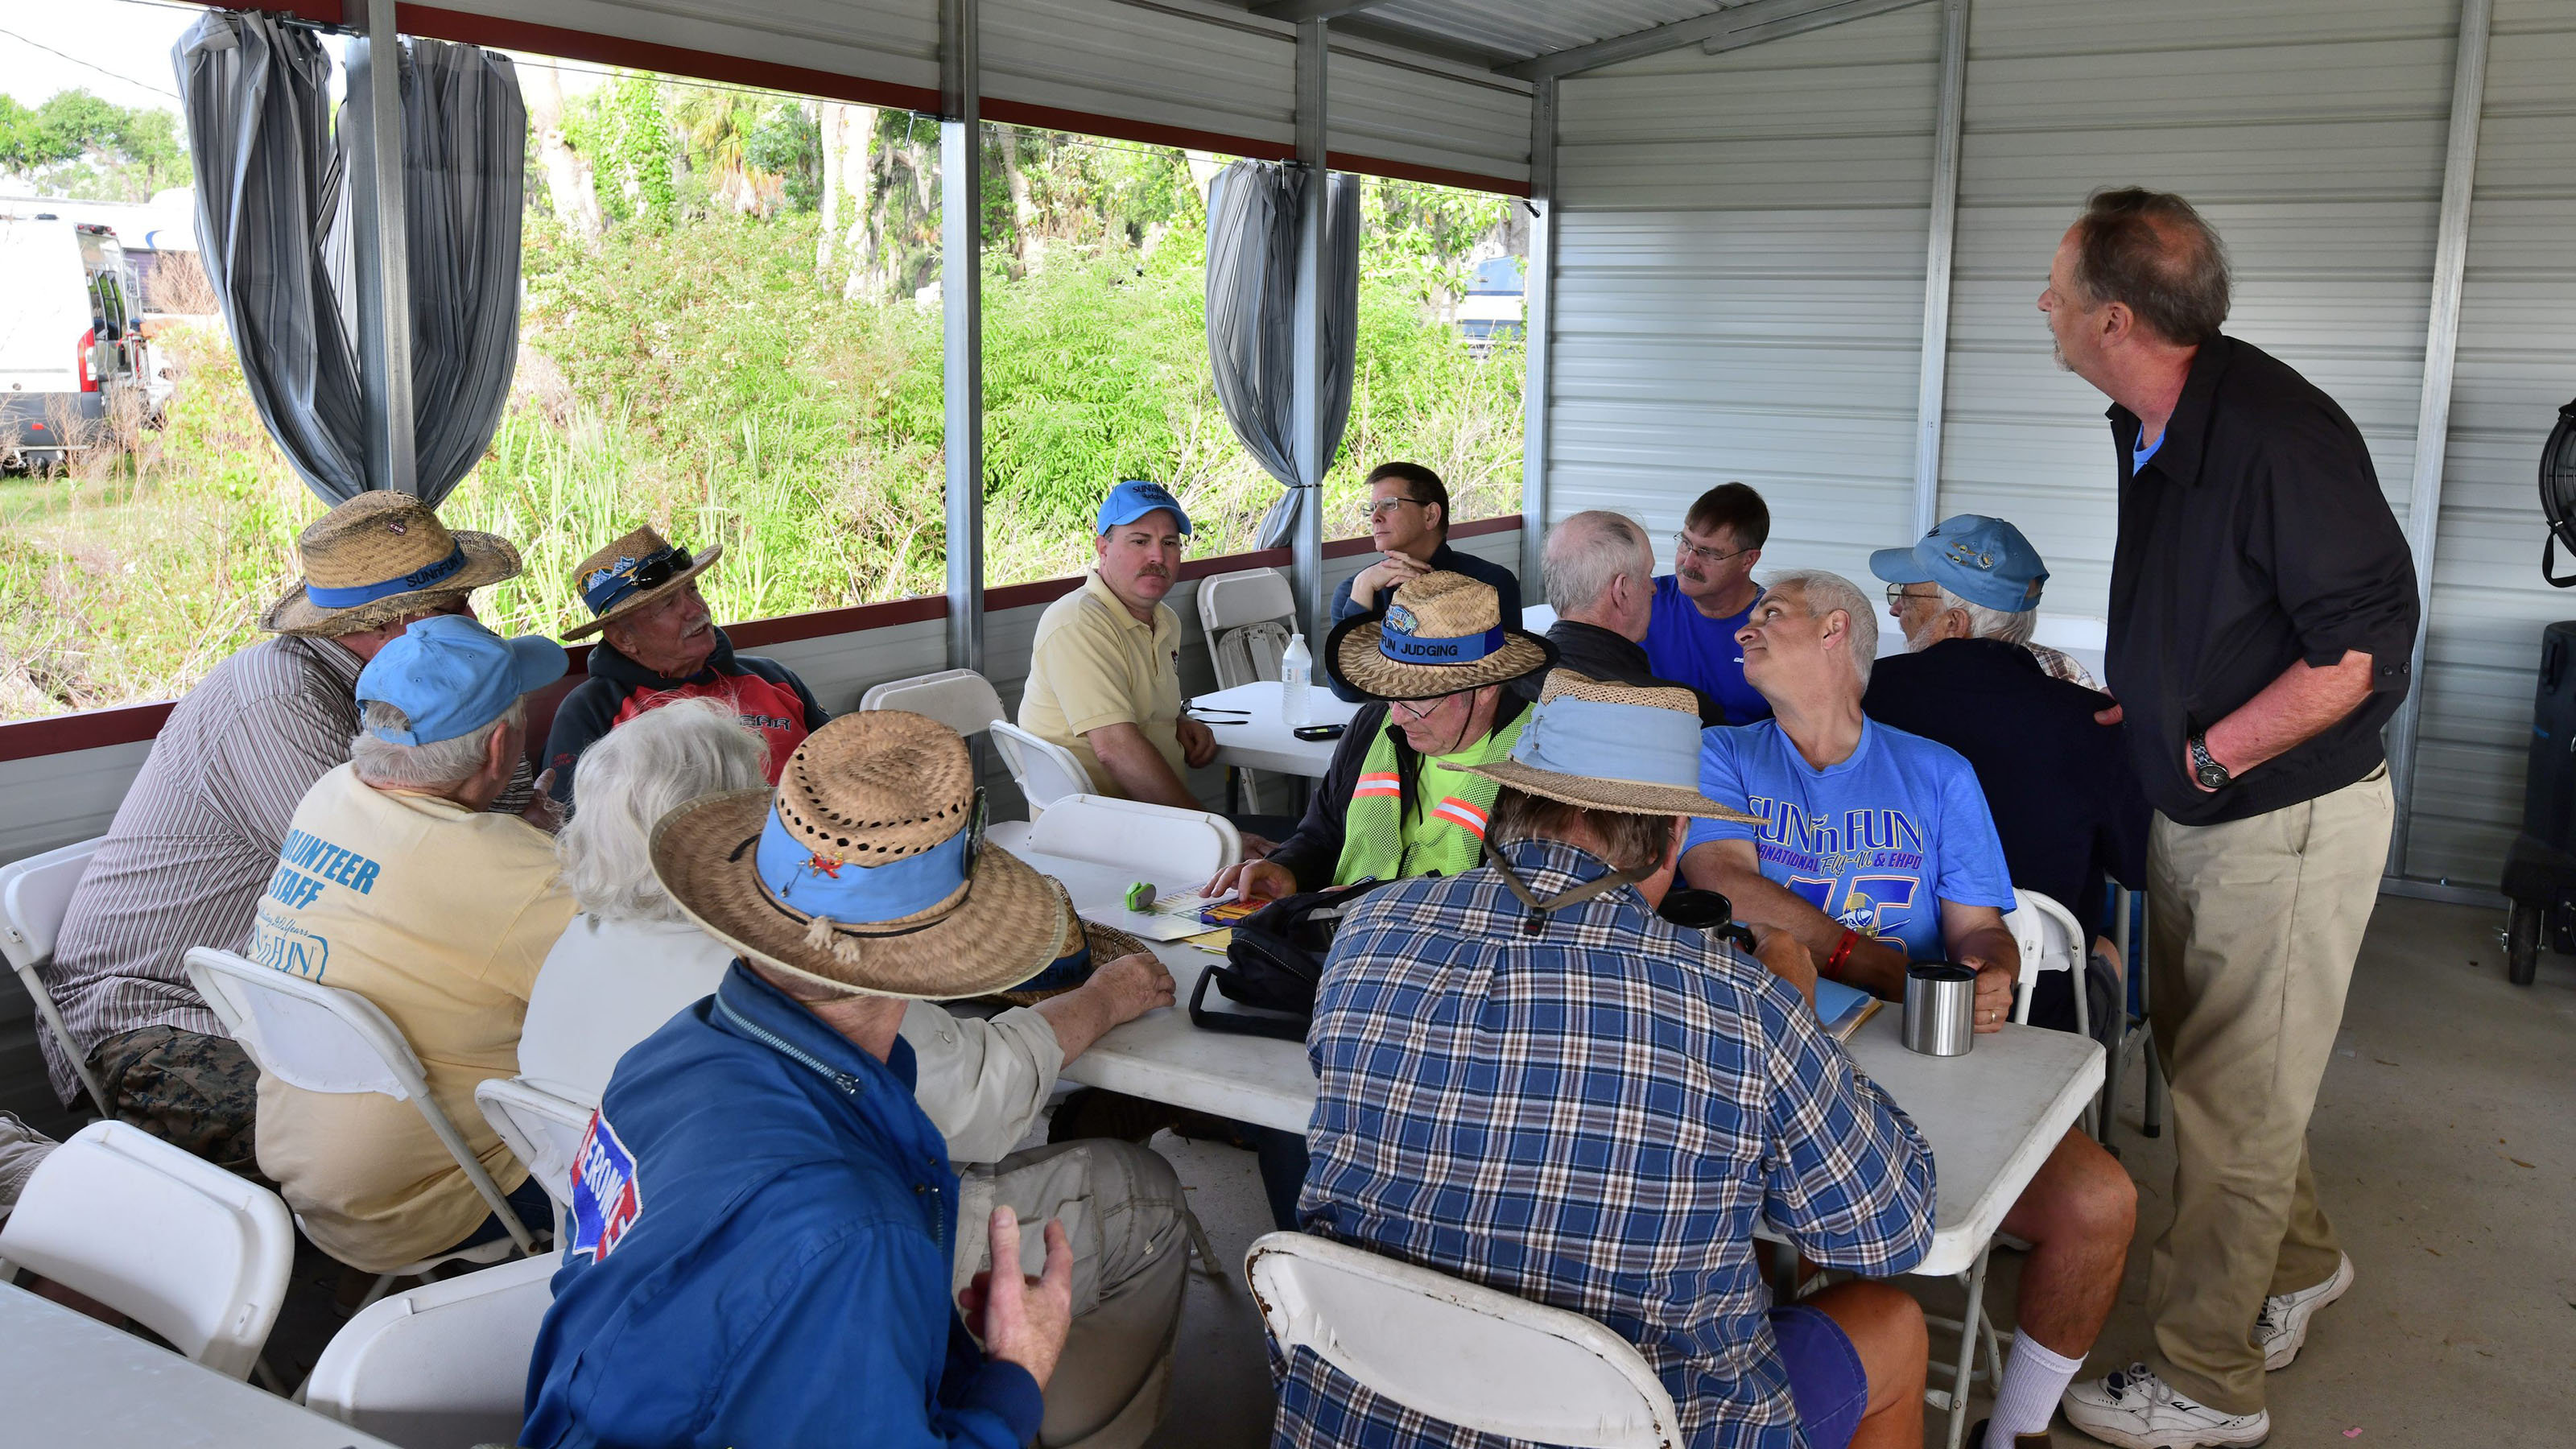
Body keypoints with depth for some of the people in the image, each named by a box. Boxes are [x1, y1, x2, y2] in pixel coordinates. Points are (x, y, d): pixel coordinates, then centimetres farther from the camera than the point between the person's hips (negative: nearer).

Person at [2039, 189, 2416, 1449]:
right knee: (2202, 1061, 22)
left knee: (2234, 1105, 3)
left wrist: (2207, 757, -21)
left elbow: (2364, 646, -26)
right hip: (2195, 812, 9)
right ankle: (2299, 1264, 46)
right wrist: (2130, 709, 10)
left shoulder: (2277, 434, -26)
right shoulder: (2149, 426, 3)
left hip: (2287, 822, -9)